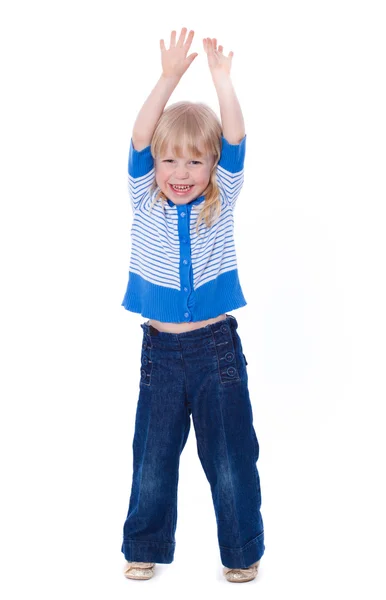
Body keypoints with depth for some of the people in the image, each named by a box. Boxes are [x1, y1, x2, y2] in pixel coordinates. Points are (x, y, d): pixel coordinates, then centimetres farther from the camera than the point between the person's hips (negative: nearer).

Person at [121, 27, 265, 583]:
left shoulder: (221, 202, 0)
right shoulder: (145, 202, 0)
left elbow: (235, 139, -12)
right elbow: (140, 137, -13)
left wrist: (222, 78, -22)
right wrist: (170, 77, -22)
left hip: (217, 349, -1)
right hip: (160, 350, 1)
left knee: (231, 457, 6)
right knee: (152, 457, 11)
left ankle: (243, 551, 24)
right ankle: (146, 547, 29)